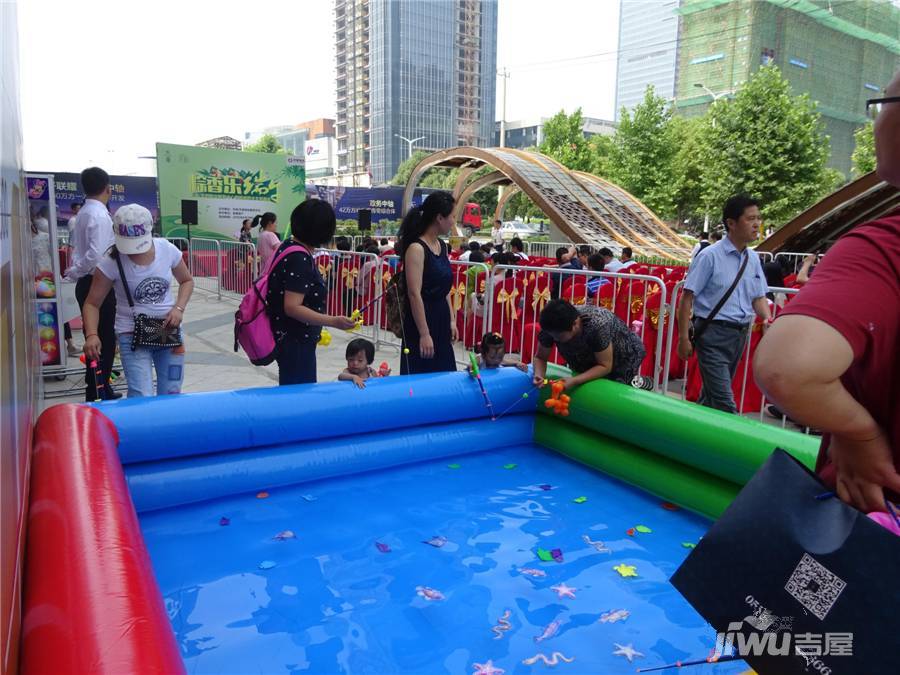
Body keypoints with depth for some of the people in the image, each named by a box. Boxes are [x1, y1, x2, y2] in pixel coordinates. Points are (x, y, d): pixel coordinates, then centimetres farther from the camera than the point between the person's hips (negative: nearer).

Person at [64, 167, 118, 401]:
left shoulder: (83, 213, 13)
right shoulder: (100, 215, -16)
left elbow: (75, 245, 16)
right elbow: (96, 255, -24)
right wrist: (74, 273, -10)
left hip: (88, 284, 9)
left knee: (96, 338, 16)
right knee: (103, 341, -4)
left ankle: (99, 390, 26)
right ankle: (97, 395, 0)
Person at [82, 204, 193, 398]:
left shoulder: (167, 250, -5)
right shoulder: (111, 262, -12)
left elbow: (187, 281, 11)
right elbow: (92, 303, -6)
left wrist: (179, 308, -6)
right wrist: (91, 335, -23)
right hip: (132, 336, -3)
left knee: (171, 395, 9)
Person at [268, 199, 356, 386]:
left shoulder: (289, 246, 7)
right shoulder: (299, 259, -23)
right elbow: (292, 307, -28)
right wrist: (333, 322, -34)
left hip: (291, 339, 10)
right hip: (295, 343, -10)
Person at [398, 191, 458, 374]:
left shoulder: (442, 245, 9)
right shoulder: (416, 248, -16)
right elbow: (414, 294, -20)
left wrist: (452, 320, 11)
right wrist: (424, 334, -21)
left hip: (441, 319, 8)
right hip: (421, 320, -8)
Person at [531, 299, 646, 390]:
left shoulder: (597, 326, -43)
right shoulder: (551, 326, -29)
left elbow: (605, 366, -33)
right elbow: (540, 357, -17)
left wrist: (574, 381, -44)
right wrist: (539, 376, -38)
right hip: (588, 360, 5)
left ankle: (636, 381, 24)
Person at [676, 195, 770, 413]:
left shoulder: (753, 258, 8)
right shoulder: (710, 256, -12)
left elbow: (759, 297, 14)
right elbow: (688, 297, -12)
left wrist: (767, 318, -8)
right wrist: (684, 338, -14)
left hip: (740, 334, 7)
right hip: (713, 332, -7)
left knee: (712, 393, 19)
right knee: (724, 401, -12)